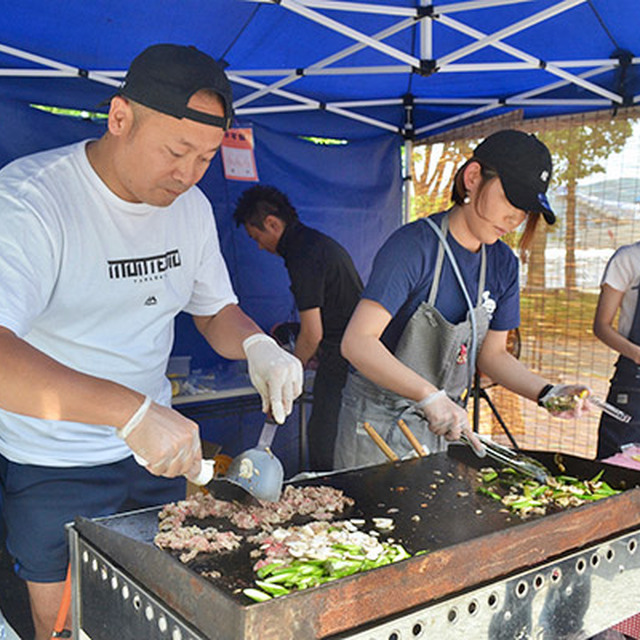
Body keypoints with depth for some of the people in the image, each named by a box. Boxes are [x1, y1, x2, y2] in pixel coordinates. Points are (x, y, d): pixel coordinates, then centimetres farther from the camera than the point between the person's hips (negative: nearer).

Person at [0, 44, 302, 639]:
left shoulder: (191, 207, 0)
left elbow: (215, 310, 13)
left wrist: (256, 345, -10)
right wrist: (130, 410, -46)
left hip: (158, 451, 6)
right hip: (54, 470, -5)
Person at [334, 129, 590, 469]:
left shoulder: (503, 264, 2)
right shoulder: (413, 245, -20)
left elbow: (491, 354, 9)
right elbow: (357, 342, -28)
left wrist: (546, 393, -7)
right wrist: (430, 396, -37)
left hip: (441, 427, 6)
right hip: (379, 421, -6)